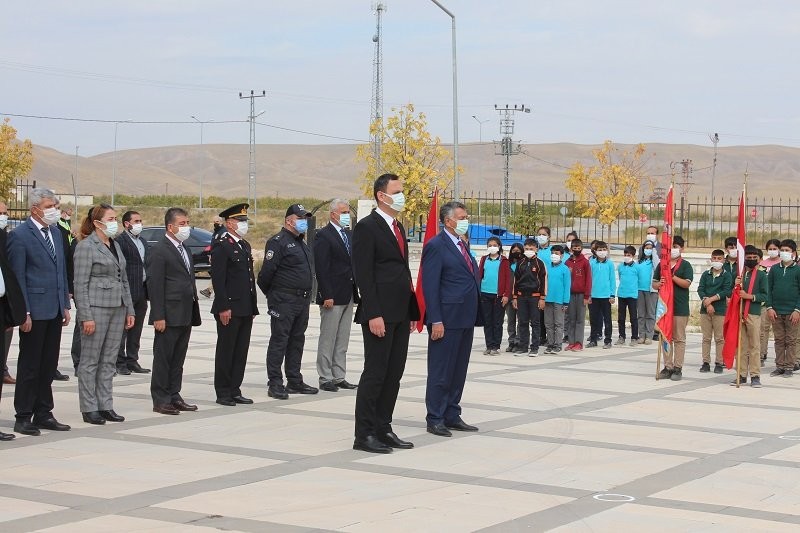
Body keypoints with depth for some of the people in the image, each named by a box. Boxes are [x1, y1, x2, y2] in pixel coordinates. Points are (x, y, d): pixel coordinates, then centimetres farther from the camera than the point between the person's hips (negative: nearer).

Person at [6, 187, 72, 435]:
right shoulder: (20, 235, -9)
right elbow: (17, 276, -11)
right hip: (35, 311, -7)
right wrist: (23, 313, -15)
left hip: (54, 310, 7)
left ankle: (43, 414, 19)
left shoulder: (55, 232, 13)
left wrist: (65, 305, 14)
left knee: (48, 366, 11)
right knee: (30, 366, 0)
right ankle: (23, 417, 8)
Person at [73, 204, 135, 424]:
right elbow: (80, 284, -12)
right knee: (90, 360, 0)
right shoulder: (86, 246, -8)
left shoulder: (115, 246, 14)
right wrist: (86, 316, -17)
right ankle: (89, 409, 5)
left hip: (117, 308, 7)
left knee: (109, 360, 9)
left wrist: (129, 310, 13)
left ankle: (105, 406, 14)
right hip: (96, 307, -7)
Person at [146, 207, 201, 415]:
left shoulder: (185, 250, 17)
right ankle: (161, 400, 4)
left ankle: (174, 396, 18)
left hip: (185, 317, 8)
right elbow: (155, 286, -14)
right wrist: (158, 317, -19)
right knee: (163, 358, -1)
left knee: (178, 359, 12)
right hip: (169, 316, -8)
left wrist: (193, 313, 16)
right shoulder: (158, 251, -10)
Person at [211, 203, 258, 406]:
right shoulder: (221, 246, -10)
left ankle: (235, 391, 16)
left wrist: (253, 307, 17)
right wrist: (223, 308, -19)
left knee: (241, 351, 10)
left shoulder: (245, 245, 17)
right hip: (229, 309, -8)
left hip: (246, 310, 8)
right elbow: (218, 279, -15)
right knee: (226, 351, 0)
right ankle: (223, 393, 6)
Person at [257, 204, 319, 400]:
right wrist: (270, 294, -3)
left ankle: (294, 382, 19)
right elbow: (267, 271, -14)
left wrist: (307, 296, 18)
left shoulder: (301, 243, 18)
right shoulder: (278, 242, -11)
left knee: (297, 341, 12)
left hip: (302, 301, 9)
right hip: (284, 301, -9)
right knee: (279, 341, -5)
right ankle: (275, 384, -3)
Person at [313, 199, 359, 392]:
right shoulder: (323, 236, -9)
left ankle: (339, 377, 16)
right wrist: (327, 296, -19)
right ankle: (325, 378, 3)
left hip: (348, 296, 8)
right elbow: (321, 268, -14)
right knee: (327, 340, -1)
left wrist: (356, 290, 10)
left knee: (342, 340, 11)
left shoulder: (350, 235, 15)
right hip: (333, 296, -8)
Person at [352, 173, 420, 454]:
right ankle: (364, 435, 0)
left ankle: (383, 429, 16)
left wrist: (412, 310, 16)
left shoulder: (398, 228, 18)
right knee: (375, 373, -5)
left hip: (400, 315, 8)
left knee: (393, 375, 10)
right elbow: (363, 275, -14)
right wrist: (373, 314, -20)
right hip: (380, 315, -8)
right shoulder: (367, 227, -9)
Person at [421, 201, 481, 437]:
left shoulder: (461, 245, 16)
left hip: (466, 319, 9)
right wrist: (436, 321, -19)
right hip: (447, 319, -9)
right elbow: (430, 286, -14)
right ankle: (435, 419, 5)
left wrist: (474, 316, 14)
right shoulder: (436, 246, -10)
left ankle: (452, 415, 21)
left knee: (459, 371, 13)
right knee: (441, 371, -2)